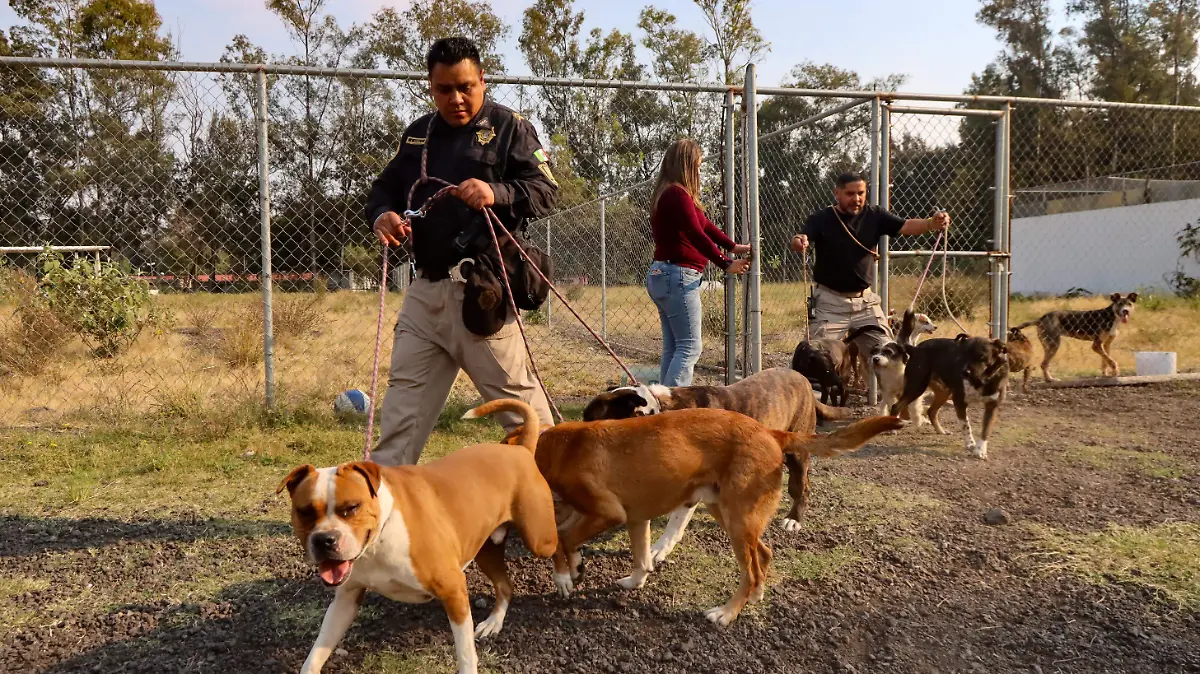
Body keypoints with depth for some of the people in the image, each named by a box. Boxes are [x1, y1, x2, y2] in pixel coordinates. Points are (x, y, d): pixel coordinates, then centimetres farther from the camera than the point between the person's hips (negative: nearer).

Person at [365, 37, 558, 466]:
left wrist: (497, 193, -26)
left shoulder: (509, 127, 1)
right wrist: (382, 215, -2)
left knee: (514, 392, -1)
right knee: (404, 399, 8)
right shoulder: (417, 134, 18)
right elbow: (384, 188, 22)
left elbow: (546, 191, -7)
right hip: (425, 288, 6)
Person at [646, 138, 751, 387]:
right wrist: (726, 264, -16)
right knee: (689, 347, -9)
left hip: (662, 276, 10)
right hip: (678, 276, -10)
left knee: (672, 348, 10)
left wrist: (733, 246, 16)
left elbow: (705, 224, 20)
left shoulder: (668, 194, 17)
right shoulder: (677, 194, -14)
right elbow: (697, 235, -21)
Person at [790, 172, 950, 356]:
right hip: (830, 300, -3)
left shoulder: (874, 216, -1)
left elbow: (906, 226, -12)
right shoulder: (821, 219, -9)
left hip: (865, 300, 3)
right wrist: (798, 241, -50)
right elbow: (800, 241, -25)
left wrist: (932, 223, -32)